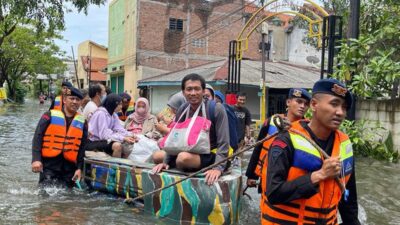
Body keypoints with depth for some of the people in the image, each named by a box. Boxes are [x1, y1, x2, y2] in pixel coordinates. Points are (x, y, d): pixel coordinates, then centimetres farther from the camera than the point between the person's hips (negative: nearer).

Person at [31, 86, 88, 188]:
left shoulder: (82, 122, 10)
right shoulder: (50, 116, 1)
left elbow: (82, 148, 11)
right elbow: (37, 138, -2)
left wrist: (79, 168, 4)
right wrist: (36, 159, -12)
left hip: (69, 167, 3)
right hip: (49, 164, -3)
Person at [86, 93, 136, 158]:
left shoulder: (113, 114, 8)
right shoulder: (101, 113, -18)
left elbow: (119, 129, -4)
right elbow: (104, 134, -26)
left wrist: (130, 135, -22)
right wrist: (123, 138, -33)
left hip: (103, 140, 9)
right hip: (93, 142, -9)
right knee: (117, 145, -29)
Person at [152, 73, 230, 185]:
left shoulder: (216, 109, -18)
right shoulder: (182, 110, 0)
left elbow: (223, 143, -20)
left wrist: (218, 168, -33)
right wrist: (166, 162, -4)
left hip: (210, 156, -7)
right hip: (191, 152, 7)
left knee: (184, 157, -34)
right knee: (157, 156, 9)